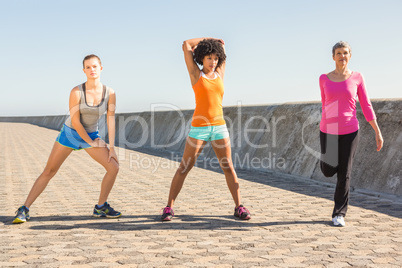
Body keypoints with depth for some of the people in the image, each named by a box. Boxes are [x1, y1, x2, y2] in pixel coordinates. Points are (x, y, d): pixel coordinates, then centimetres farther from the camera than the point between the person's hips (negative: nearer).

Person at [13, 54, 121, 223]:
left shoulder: (109, 93, -12)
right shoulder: (76, 92, -20)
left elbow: (111, 120, -9)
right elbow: (75, 121, -18)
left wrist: (112, 147, -11)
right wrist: (91, 143, -12)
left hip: (92, 134, 3)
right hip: (69, 133, -3)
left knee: (114, 167, -10)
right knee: (48, 172, -2)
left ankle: (100, 207, 6)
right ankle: (24, 210, 6)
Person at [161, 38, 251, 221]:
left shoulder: (219, 75, 11)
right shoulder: (195, 74, 3)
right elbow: (186, 45, 3)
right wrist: (207, 40, 12)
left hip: (219, 127, 3)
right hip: (199, 127, -3)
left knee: (228, 168, 2)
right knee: (184, 168, -1)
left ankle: (239, 208, 8)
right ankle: (169, 208, 7)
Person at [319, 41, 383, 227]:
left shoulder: (357, 78, 0)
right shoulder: (324, 79, 3)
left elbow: (366, 106, 1)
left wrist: (378, 132, -3)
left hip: (349, 131, -1)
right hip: (328, 130, 2)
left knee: (344, 173, -1)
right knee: (328, 171, 6)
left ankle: (339, 214, 10)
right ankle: (333, 159, 43)